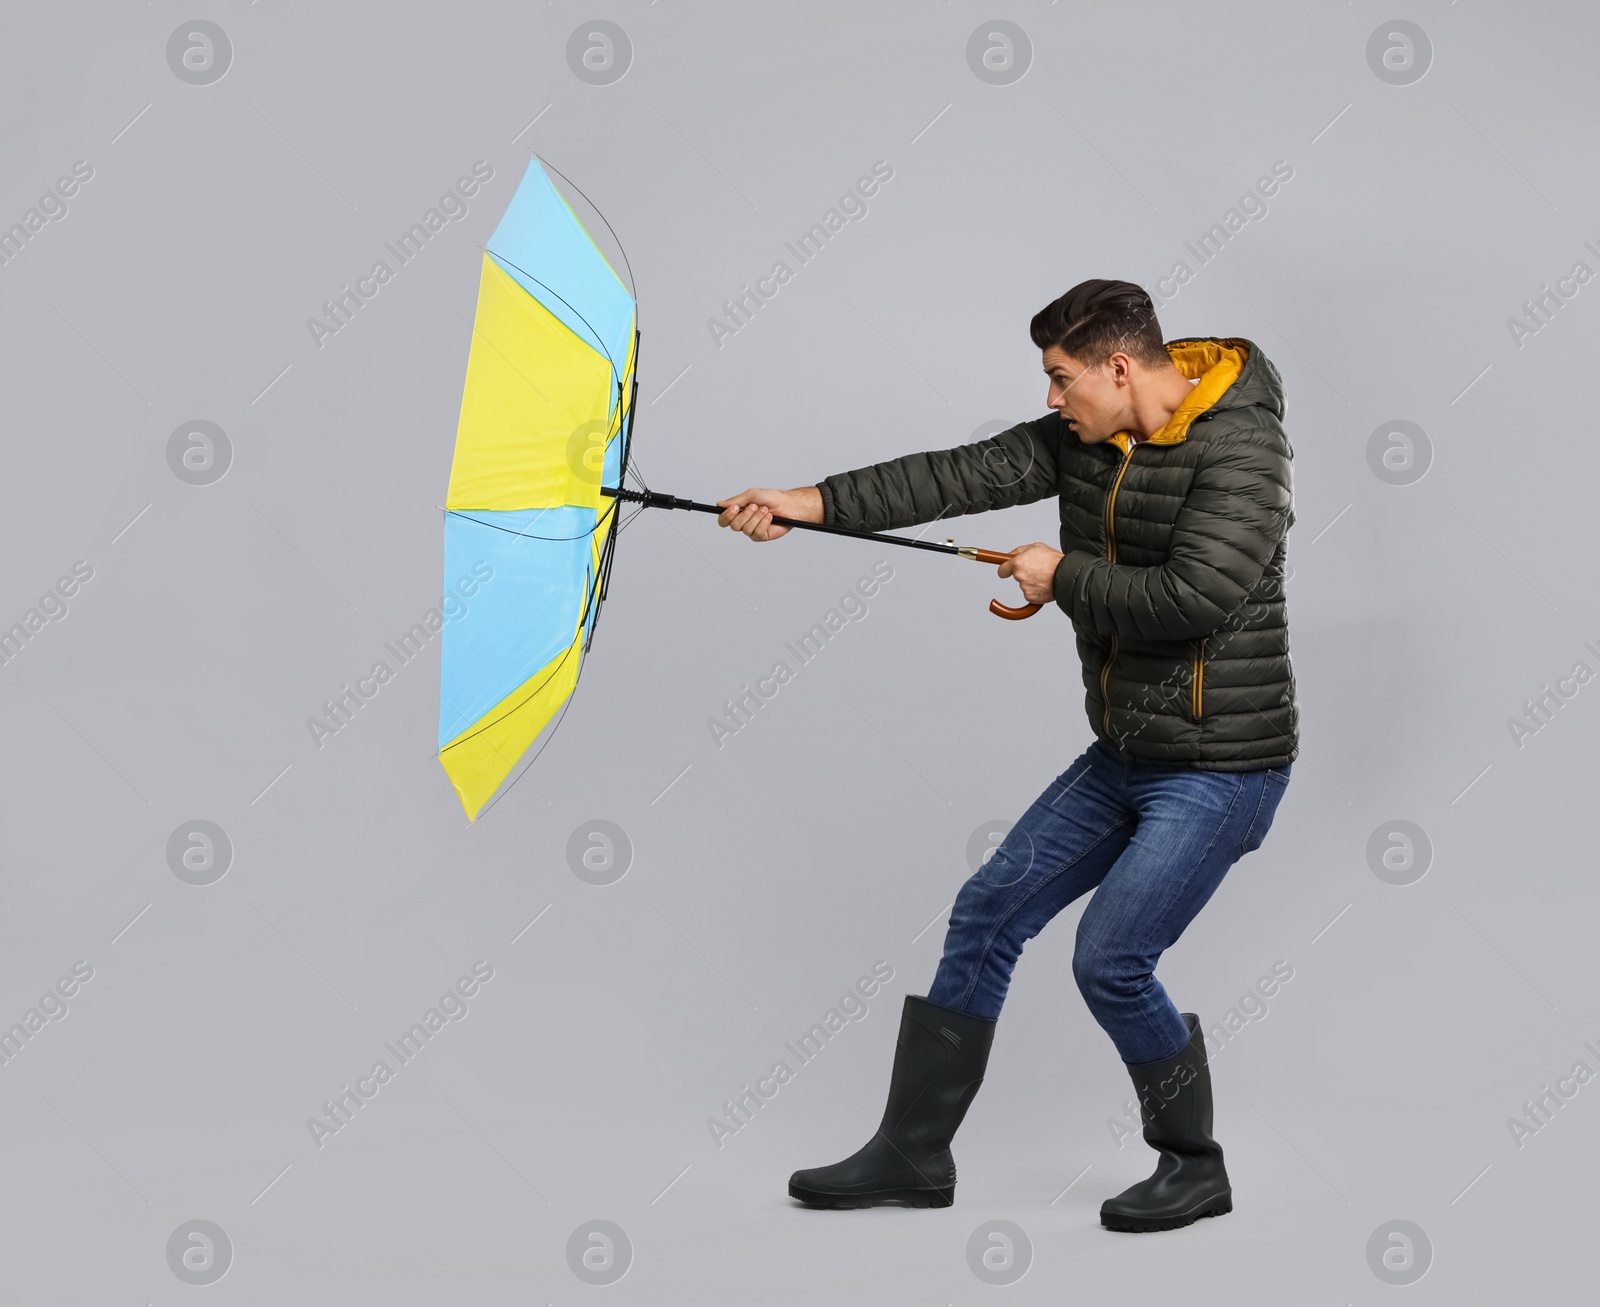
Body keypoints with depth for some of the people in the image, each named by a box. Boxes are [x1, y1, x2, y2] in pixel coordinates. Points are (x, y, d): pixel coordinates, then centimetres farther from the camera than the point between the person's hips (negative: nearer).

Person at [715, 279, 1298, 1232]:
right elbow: (965, 476, 0)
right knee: (987, 915, 8)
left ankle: (1196, 1169, 11)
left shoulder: (1241, 450, -19)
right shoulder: (1084, 438, 5)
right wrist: (810, 504, -6)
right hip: (1125, 758, 9)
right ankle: (914, 1154, 19)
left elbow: (1192, 596, -29)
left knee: (1110, 960, -13)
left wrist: (1063, 576, -15)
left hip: (1220, 768, -9)